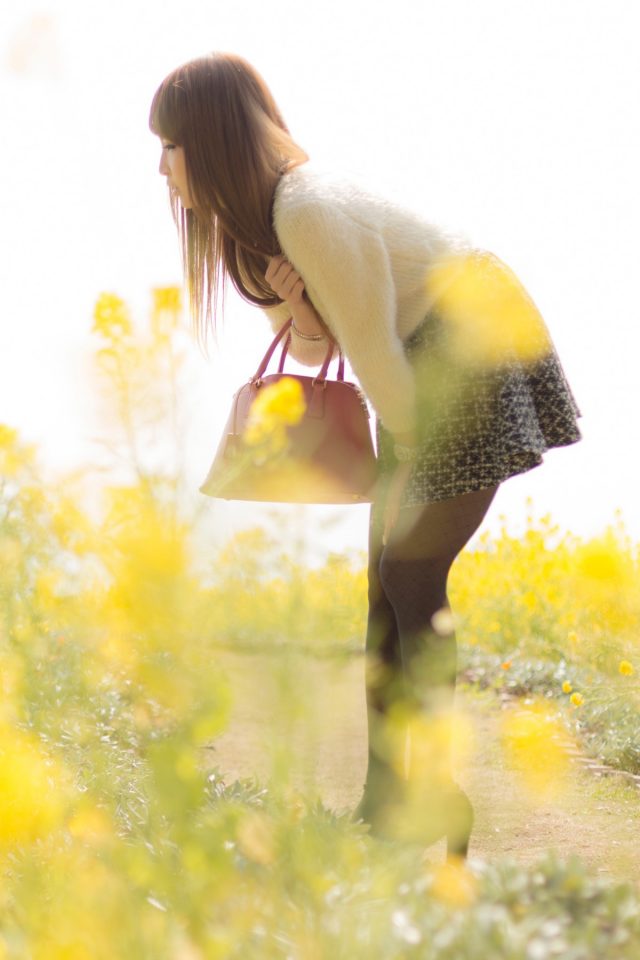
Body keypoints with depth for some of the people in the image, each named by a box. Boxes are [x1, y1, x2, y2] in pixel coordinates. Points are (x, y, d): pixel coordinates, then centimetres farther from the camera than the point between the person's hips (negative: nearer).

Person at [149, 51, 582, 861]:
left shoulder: (311, 212, -26)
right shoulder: (261, 216, 4)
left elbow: (372, 351, -20)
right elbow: (316, 346, 10)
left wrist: (414, 463, -7)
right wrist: (295, 309, -12)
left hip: (478, 354, -10)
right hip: (428, 369, 10)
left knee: (412, 576, -9)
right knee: (386, 580, 6)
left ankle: (437, 799, 1)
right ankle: (385, 796, 11)